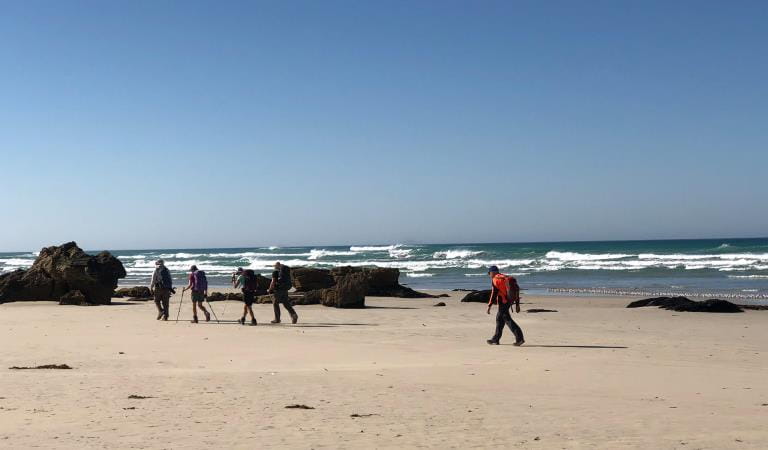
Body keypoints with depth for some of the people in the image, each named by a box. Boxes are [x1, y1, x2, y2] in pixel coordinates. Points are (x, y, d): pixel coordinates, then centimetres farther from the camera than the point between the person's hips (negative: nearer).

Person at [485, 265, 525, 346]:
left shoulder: (495, 279, -2)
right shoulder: (506, 278, 20)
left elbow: (494, 293, -11)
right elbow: (516, 290, 17)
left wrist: (489, 306, -9)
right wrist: (517, 305, 19)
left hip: (503, 301, -8)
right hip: (510, 299, 8)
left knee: (506, 318, -10)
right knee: (499, 317, 18)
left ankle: (519, 338, -21)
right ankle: (495, 339, 24)